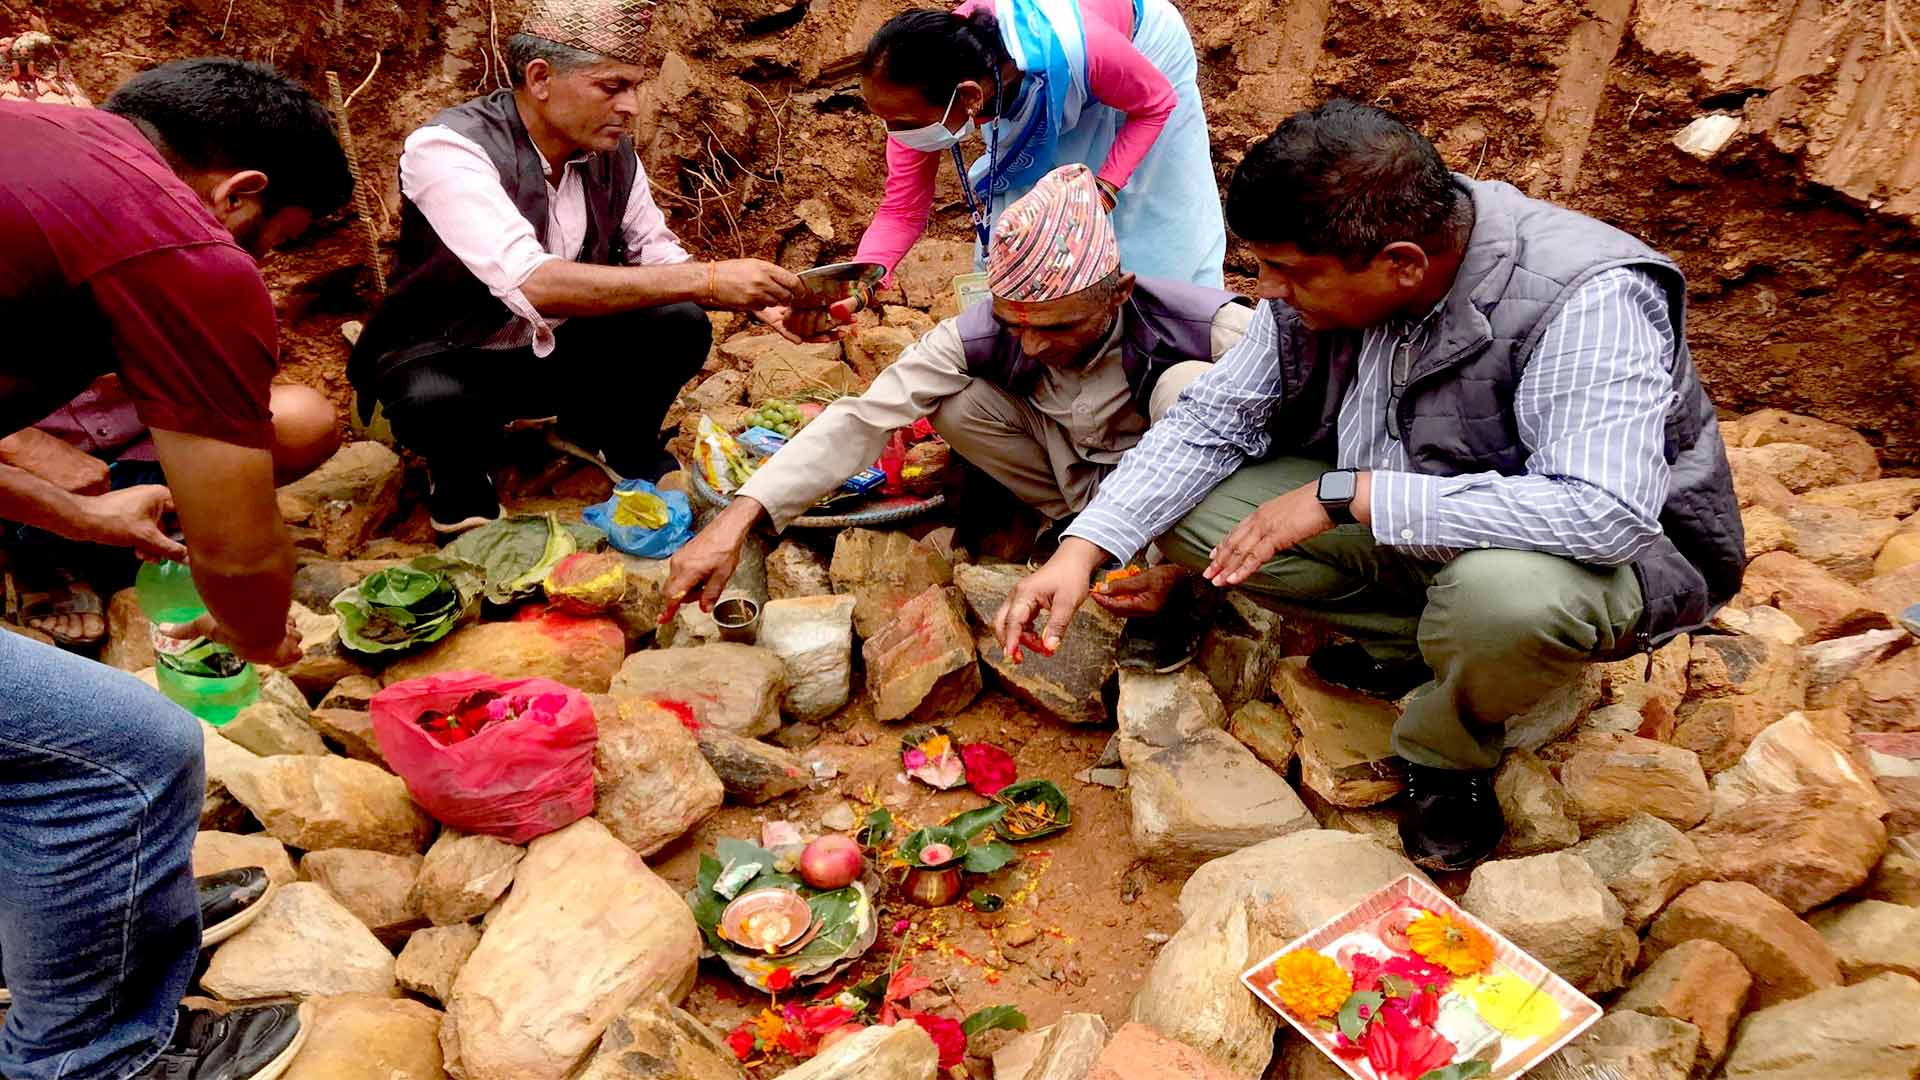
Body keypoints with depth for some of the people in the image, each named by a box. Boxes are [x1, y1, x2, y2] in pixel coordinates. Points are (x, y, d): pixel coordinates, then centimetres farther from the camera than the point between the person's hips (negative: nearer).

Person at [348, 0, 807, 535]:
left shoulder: (613, 152, -9)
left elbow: (656, 255, -1)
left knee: (680, 326, -18)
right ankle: (462, 483, -2)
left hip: (556, 350, 5)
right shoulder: (447, 148, -28)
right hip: (447, 359, -5)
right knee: (437, 404, -38)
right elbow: (534, 283, -42)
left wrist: (753, 296, -21)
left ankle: (623, 442, 11)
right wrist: (704, 279, -44)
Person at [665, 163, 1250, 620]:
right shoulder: (985, 330, -27)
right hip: (1072, 469, 3)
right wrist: (739, 516, -42)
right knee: (956, 405, -24)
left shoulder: (1200, 324, -34)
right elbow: (866, 415, -30)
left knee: (1191, 385, -35)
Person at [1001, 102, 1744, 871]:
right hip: (1401, 530, 6)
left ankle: (1446, 752, -6)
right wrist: (1082, 549, -18)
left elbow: (1604, 513, -40)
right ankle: (1418, 639, 3)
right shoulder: (1323, 266, -13)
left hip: (1608, 553, -5)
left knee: (1505, 593, -41)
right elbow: (1215, 417, -7)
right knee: (1186, 507, -10)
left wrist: (1347, 495, -37)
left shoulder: (1586, 302, -31)